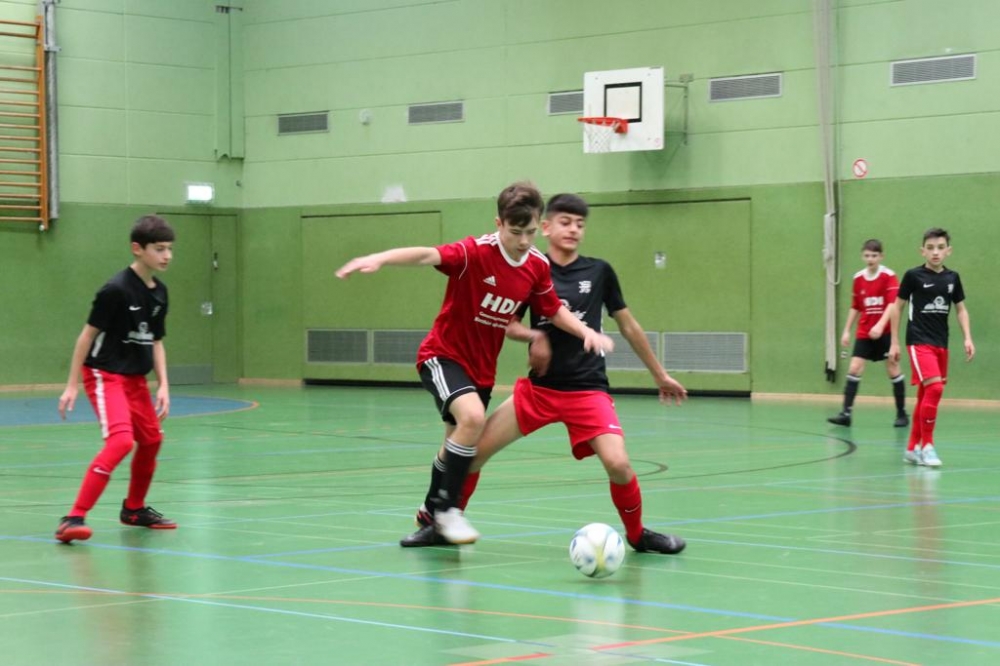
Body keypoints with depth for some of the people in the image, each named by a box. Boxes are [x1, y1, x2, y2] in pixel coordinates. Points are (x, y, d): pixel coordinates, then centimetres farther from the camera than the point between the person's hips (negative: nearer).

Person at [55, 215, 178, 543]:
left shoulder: (159, 291, 4)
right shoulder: (117, 289, -19)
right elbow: (88, 334, -14)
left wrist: (163, 385, 4)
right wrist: (71, 385, -12)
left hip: (135, 378, 9)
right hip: (104, 375, -9)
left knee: (151, 440, 18)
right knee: (121, 441, -24)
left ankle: (134, 509, 40)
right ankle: (73, 518, -24)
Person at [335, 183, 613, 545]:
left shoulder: (538, 266, -6)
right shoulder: (476, 252, -24)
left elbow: (555, 310, 8)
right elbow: (428, 255, -41)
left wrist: (587, 331, -10)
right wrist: (379, 258, -59)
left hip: (482, 367, 6)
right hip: (444, 355, -6)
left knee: (458, 444, 19)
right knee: (473, 417, -31)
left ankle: (431, 511, 44)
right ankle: (446, 508, -16)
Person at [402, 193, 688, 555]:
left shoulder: (599, 271, 0)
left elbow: (628, 326, 10)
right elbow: (508, 324, 8)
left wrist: (660, 375, 16)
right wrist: (533, 335, -14)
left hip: (588, 390, -2)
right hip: (538, 388, 2)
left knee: (618, 463, -22)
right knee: (474, 449, -4)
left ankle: (637, 534, 5)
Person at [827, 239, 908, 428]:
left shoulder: (889, 276, -8)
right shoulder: (858, 278, 6)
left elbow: (893, 304, -19)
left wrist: (880, 325, -31)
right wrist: (847, 331, 13)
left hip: (885, 332, -4)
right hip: (864, 334, 4)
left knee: (893, 370, 1)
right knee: (854, 368, -6)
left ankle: (902, 414, 12)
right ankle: (846, 413, -9)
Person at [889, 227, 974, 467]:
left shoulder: (952, 278, 5)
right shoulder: (913, 275, -6)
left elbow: (961, 309, 15)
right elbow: (897, 307, 1)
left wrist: (967, 338, 3)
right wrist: (894, 342, 0)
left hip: (941, 344, 5)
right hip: (919, 342, -5)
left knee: (925, 395, 11)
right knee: (934, 388, -21)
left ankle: (913, 448, 21)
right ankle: (927, 445, -12)